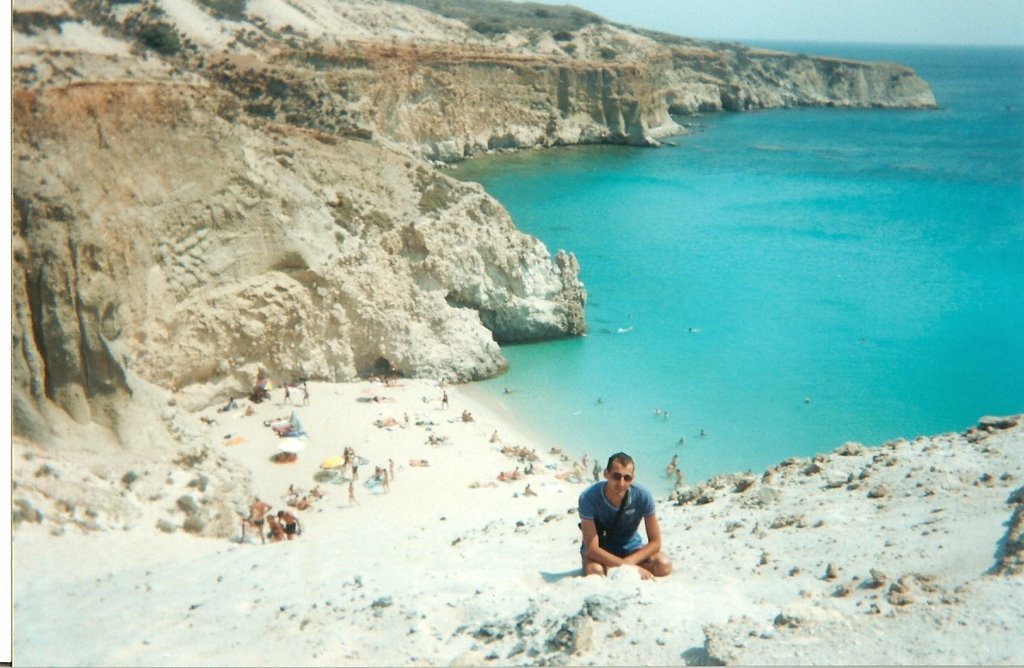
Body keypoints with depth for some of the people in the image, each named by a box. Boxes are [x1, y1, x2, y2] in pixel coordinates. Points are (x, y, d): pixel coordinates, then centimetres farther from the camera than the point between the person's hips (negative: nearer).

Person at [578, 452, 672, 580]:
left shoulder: (642, 496, -23)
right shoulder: (588, 497, -29)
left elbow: (655, 541, -14)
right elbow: (591, 548, -27)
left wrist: (627, 563, -29)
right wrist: (629, 567, -33)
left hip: (629, 547, 2)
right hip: (599, 550, -2)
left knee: (664, 565, -24)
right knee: (595, 571, -35)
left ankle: (611, 570, -5)